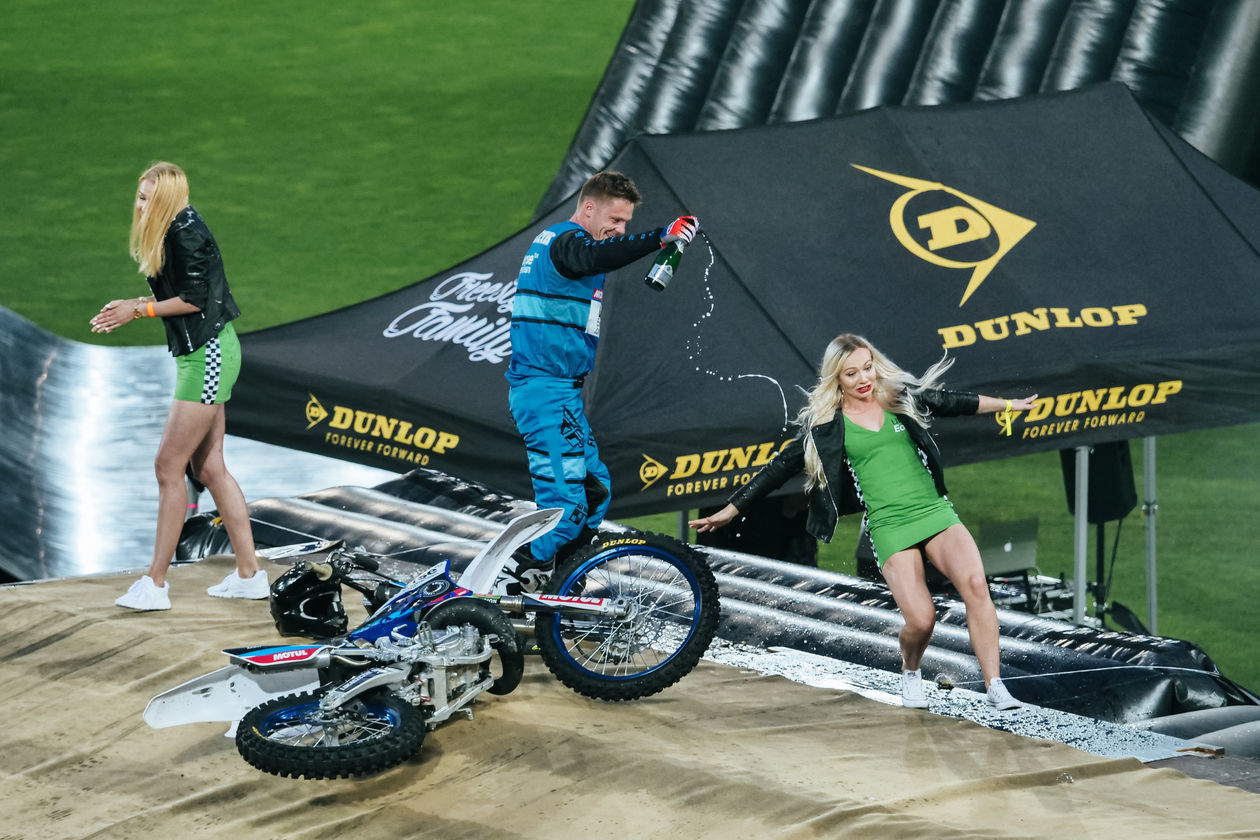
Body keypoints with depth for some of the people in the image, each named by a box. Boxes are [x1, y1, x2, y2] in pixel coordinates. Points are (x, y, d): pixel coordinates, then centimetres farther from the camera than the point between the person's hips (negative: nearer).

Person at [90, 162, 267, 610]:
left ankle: (155, 582, -5)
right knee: (209, 467, 12)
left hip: (208, 354, -10)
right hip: (202, 354, 10)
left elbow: (195, 299, -18)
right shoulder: (174, 231, 12)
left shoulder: (185, 233, -16)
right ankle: (249, 573, 17)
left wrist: (138, 310, -12)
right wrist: (135, 305, 8)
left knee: (169, 465, -8)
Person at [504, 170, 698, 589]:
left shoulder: (553, 240, 20)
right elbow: (594, 257, -37)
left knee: (595, 488, 17)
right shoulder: (567, 241, -13)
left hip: (556, 392, 11)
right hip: (547, 392, -11)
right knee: (566, 505, -16)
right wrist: (660, 237, -46)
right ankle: (510, 588, -14)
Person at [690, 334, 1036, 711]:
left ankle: (993, 686, -17)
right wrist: (729, 510, 8)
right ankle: (910, 674, 17)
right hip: (889, 526, -2)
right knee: (920, 620, -18)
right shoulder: (825, 426, 3)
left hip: (934, 510, 2)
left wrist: (1009, 405, 33)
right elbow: (780, 468, 8)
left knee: (975, 584, -23)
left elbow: (953, 403, 24)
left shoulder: (903, 396, 10)